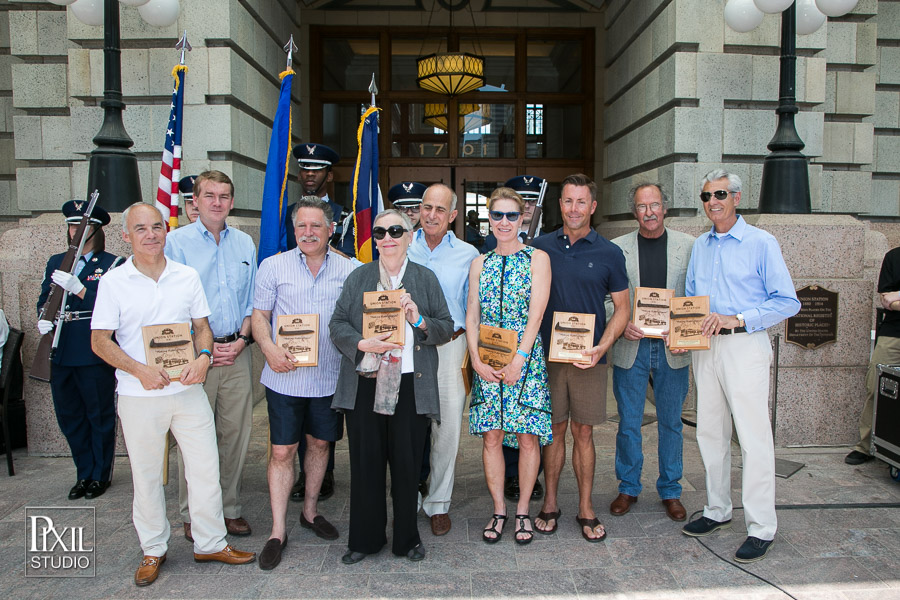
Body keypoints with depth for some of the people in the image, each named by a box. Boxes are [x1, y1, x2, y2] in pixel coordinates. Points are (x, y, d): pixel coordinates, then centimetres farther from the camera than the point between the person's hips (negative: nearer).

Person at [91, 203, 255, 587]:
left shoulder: (188, 277, 5)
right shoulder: (113, 282, -3)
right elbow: (100, 341, -3)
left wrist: (203, 356, -10)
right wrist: (139, 369, -17)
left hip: (188, 390, 2)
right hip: (139, 396, -2)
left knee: (206, 468, 7)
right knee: (146, 476, 10)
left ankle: (211, 543, 24)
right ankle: (153, 551, 29)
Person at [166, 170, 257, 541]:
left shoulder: (244, 243, 11)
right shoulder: (177, 242, -1)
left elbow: (251, 299, 12)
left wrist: (241, 338, -3)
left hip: (237, 352, 4)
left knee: (236, 433, 7)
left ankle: (230, 508, 21)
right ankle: (192, 515, 17)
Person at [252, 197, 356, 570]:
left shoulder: (348, 270, 3)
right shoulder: (273, 266, 0)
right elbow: (259, 316, 1)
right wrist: (270, 348, -17)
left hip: (330, 375, 2)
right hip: (285, 375, -2)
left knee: (319, 442, 16)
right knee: (282, 451, 2)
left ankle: (310, 511, 36)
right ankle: (278, 532, 14)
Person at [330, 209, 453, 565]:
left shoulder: (426, 278, 9)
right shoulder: (359, 277, 10)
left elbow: (447, 328, 7)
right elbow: (338, 324, 5)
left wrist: (420, 321, -13)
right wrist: (362, 344, -14)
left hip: (410, 386, -1)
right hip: (365, 385, 1)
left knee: (407, 464, 5)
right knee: (365, 462, 7)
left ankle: (407, 539, 23)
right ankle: (365, 539, 23)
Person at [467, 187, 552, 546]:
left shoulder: (537, 258, 2)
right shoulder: (480, 263, 11)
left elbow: (536, 313, -7)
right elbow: (472, 315, 8)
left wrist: (519, 358, -14)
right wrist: (476, 360, -4)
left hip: (526, 358, -2)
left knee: (528, 436, 2)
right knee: (491, 436, 4)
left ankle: (523, 510, 19)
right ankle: (498, 511, 18)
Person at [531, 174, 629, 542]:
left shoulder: (609, 253, 1)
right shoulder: (541, 247, 4)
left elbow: (622, 308, 4)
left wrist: (602, 347, -10)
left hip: (589, 357, -1)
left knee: (583, 432, 7)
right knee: (554, 430, 9)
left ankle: (586, 509, 20)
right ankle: (550, 504, 23)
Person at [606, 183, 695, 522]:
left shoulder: (688, 246, 5)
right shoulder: (617, 248, 3)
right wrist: (621, 325, -13)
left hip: (673, 349, 1)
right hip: (630, 347, 0)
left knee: (671, 423, 11)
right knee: (628, 423, 7)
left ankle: (670, 491, 27)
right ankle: (628, 488, 24)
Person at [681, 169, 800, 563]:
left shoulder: (761, 243, -4)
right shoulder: (699, 246, 14)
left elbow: (787, 302, -8)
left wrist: (737, 319, -18)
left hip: (744, 345, -6)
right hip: (705, 347, 6)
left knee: (753, 436, -5)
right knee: (710, 433, 12)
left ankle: (761, 529, 5)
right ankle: (717, 511, 26)